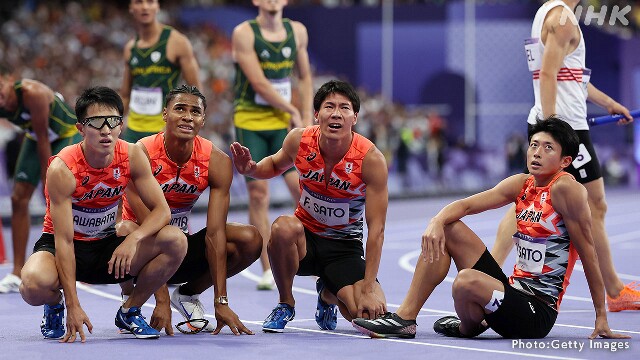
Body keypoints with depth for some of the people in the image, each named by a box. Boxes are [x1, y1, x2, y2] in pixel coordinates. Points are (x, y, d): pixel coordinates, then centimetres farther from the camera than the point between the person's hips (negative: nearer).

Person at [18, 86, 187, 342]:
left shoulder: (132, 156, -12)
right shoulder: (62, 169, -24)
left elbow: (162, 210, -10)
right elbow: (64, 240, -25)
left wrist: (134, 239, -32)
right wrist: (73, 306, -30)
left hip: (107, 246, 4)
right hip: (58, 246, -4)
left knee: (176, 241, -20)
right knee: (34, 285, -38)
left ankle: (129, 311, 2)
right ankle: (55, 304, 3)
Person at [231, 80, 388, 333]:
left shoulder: (370, 158, -20)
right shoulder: (299, 140, -13)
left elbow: (376, 229, -18)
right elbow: (276, 164, 13)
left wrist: (368, 289, -23)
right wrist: (250, 169, -11)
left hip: (345, 247, -1)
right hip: (304, 239, 1)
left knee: (371, 315, -22)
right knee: (283, 226, -36)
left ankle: (328, 295, 17)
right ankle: (285, 304, -8)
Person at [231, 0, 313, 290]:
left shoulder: (297, 31, 6)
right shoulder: (244, 33, -9)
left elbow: (304, 77, 15)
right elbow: (258, 83, -14)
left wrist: (306, 118, 6)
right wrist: (292, 112, -9)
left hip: (284, 123, 3)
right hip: (250, 122, -3)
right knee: (258, 194, -3)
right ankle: (268, 271, 3)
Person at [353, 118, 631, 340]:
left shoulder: (565, 188, -15)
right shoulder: (521, 184, 7)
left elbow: (587, 250, -13)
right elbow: (465, 205, 5)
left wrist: (601, 317, -13)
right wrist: (437, 221, -19)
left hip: (539, 312, -8)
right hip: (514, 290, 8)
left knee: (467, 280, -32)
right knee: (447, 231, 4)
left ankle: (469, 325, 4)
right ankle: (404, 319, 3)